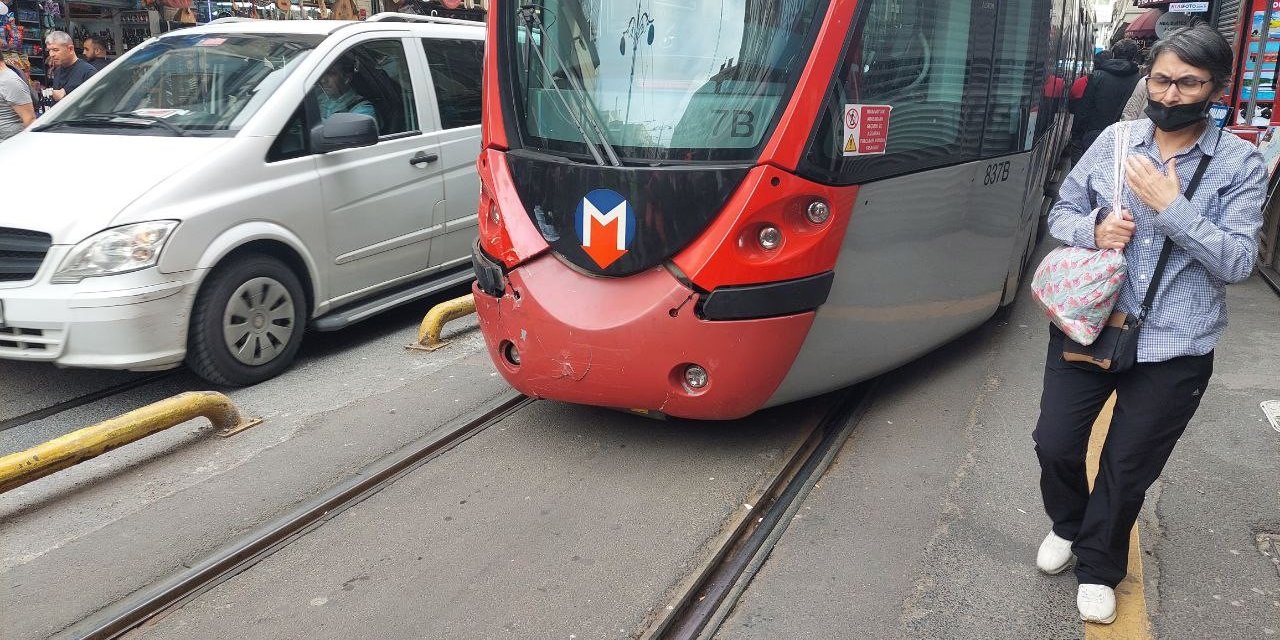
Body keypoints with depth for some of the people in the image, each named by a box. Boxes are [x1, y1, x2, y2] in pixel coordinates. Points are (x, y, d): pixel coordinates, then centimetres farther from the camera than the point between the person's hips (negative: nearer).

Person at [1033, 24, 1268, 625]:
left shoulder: (1240, 164, -5)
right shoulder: (1115, 141, 1)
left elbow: (1237, 261, -11)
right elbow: (1062, 211, 9)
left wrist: (1171, 207, -21)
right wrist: (1094, 230, -14)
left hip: (1173, 349, -2)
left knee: (1128, 469, 9)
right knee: (1055, 444, 6)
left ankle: (1098, 568, 33)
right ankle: (1068, 525, 39)